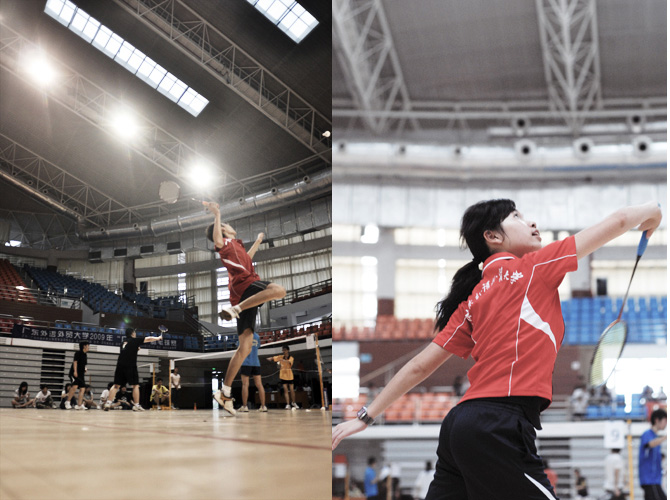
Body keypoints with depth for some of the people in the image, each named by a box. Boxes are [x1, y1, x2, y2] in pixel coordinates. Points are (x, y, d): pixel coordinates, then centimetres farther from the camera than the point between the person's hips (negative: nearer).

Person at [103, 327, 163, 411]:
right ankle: (136, 405, -1)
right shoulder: (134, 340, 3)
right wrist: (158, 338, 22)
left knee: (116, 385, 3)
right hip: (130, 366, -5)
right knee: (135, 385, 3)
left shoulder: (125, 341, 18)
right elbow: (148, 339, 10)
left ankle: (108, 403, -9)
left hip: (120, 365, 5)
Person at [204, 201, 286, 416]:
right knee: (279, 290, -33)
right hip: (246, 284, -8)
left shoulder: (235, 247, 30)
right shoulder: (226, 243, 5)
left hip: (242, 296, 8)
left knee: (244, 347, 3)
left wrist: (258, 241, 58)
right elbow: (216, 240, -19)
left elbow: (246, 259, 52)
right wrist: (217, 215, -19)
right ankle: (234, 309, -34)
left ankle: (225, 393, -2)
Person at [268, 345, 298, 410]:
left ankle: (293, 403, 23)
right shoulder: (281, 357, 3)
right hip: (283, 375, 1)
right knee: (285, 390, -5)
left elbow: (289, 362, -28)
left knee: (291, 390, 4)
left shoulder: (291, 358, -6)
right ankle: (288, 404, -10)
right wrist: (270, 358, -27)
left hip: (289, 375, -1)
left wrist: (283, 360, -47)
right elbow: (273, 358, -3)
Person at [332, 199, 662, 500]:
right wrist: (650, 214, 28)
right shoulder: (530, 268, 3)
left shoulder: (474, 299, 20)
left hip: (460, 422, 9)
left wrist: (366, 416, 24)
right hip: (498, 427, -8)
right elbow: (618, 222, 7)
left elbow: (420, 366, 19)